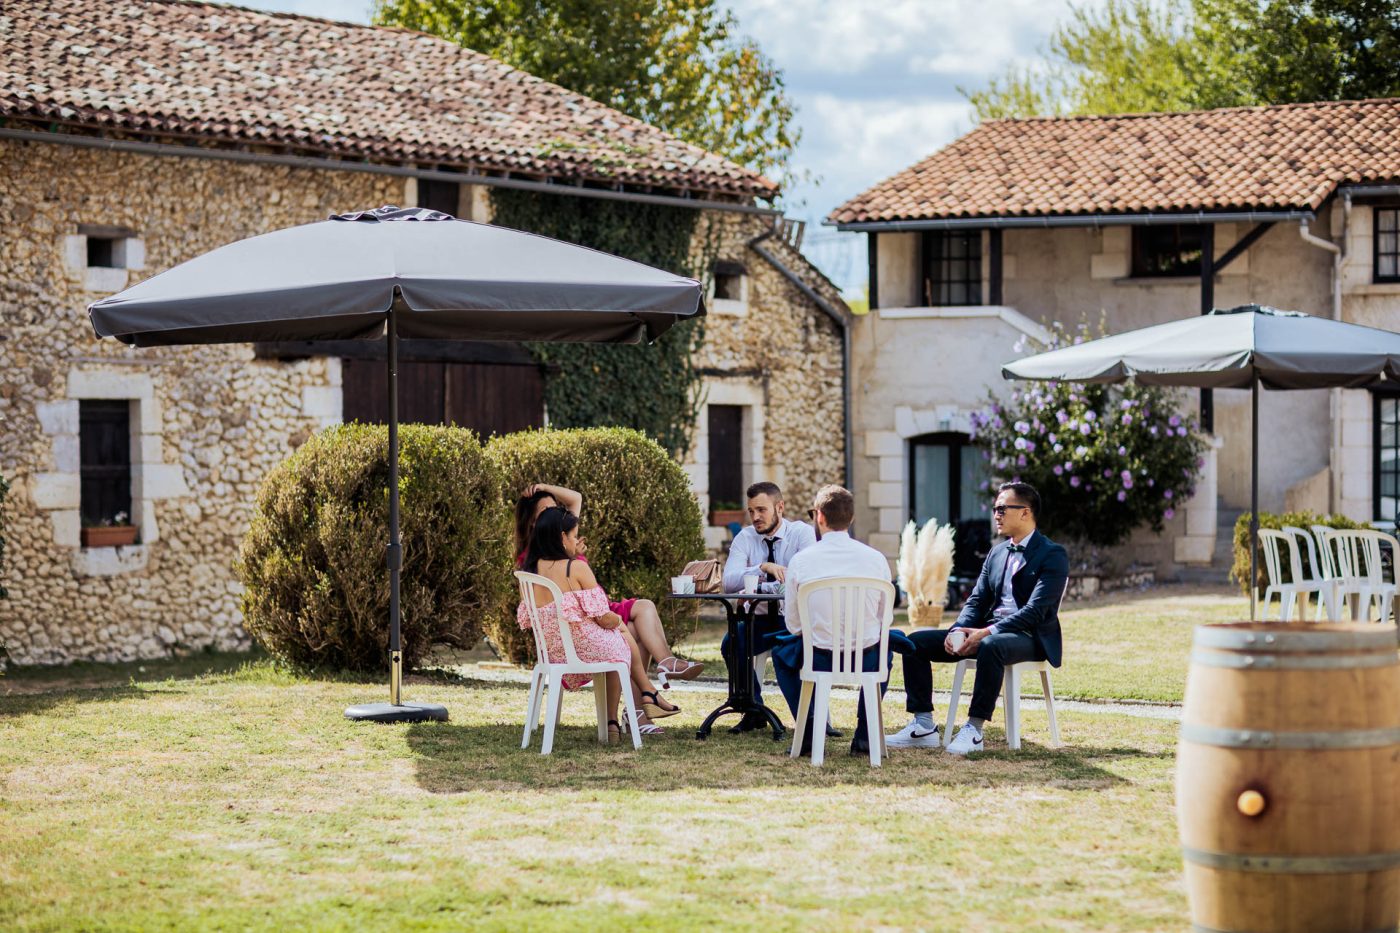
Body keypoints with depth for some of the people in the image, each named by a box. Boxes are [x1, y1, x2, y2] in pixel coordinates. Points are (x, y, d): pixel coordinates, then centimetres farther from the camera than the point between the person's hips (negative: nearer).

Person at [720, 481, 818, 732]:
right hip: (761, 619, 3)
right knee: (730, 643, -25)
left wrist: (756, 589, -24)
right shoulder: (745, 538, 0)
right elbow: (729, 582, -14)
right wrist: (764, 568, -31)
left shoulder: (802, 533, -7)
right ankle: (753, 712, -3)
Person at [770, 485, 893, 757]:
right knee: (884, 645, 38)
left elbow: (793, 624, 0)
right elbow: (884, 617, 6)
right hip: (867, 661, 1)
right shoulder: (876, 558, -3)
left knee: (781, 650, 32)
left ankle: (808, 729, 19)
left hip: (818, 659, -1)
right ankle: (864, 734, 27)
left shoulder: (801, 561, -7)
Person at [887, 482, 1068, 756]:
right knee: (917, 641, -7)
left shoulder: (1053, 555, -7)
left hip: (1030, 638, -8)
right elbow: (977, 601, 12)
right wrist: (958, 630, -10)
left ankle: (974, 731, -35)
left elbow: (1035, 610, -18)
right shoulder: (997, 553, 17)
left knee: (990, 647, -42)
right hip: (987, 633, 8)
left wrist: (987, 632, -27)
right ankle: (923, 727, -10)